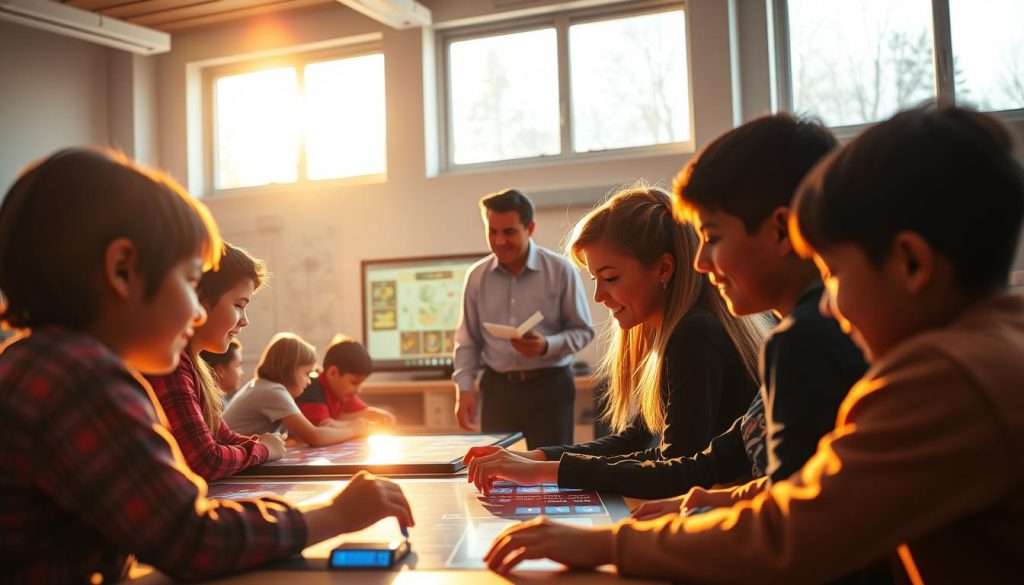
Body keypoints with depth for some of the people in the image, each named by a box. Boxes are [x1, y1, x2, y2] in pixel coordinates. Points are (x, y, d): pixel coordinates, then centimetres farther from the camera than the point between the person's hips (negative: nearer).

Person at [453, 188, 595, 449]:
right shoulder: (476, 276, 4)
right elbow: (467, 340, 10)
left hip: (549, 386, -3)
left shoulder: (560, 271, -6)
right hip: (497, 388, 3)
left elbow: (582, 330, -2)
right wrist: (465, 388, 0)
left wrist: (546, 346, -20)